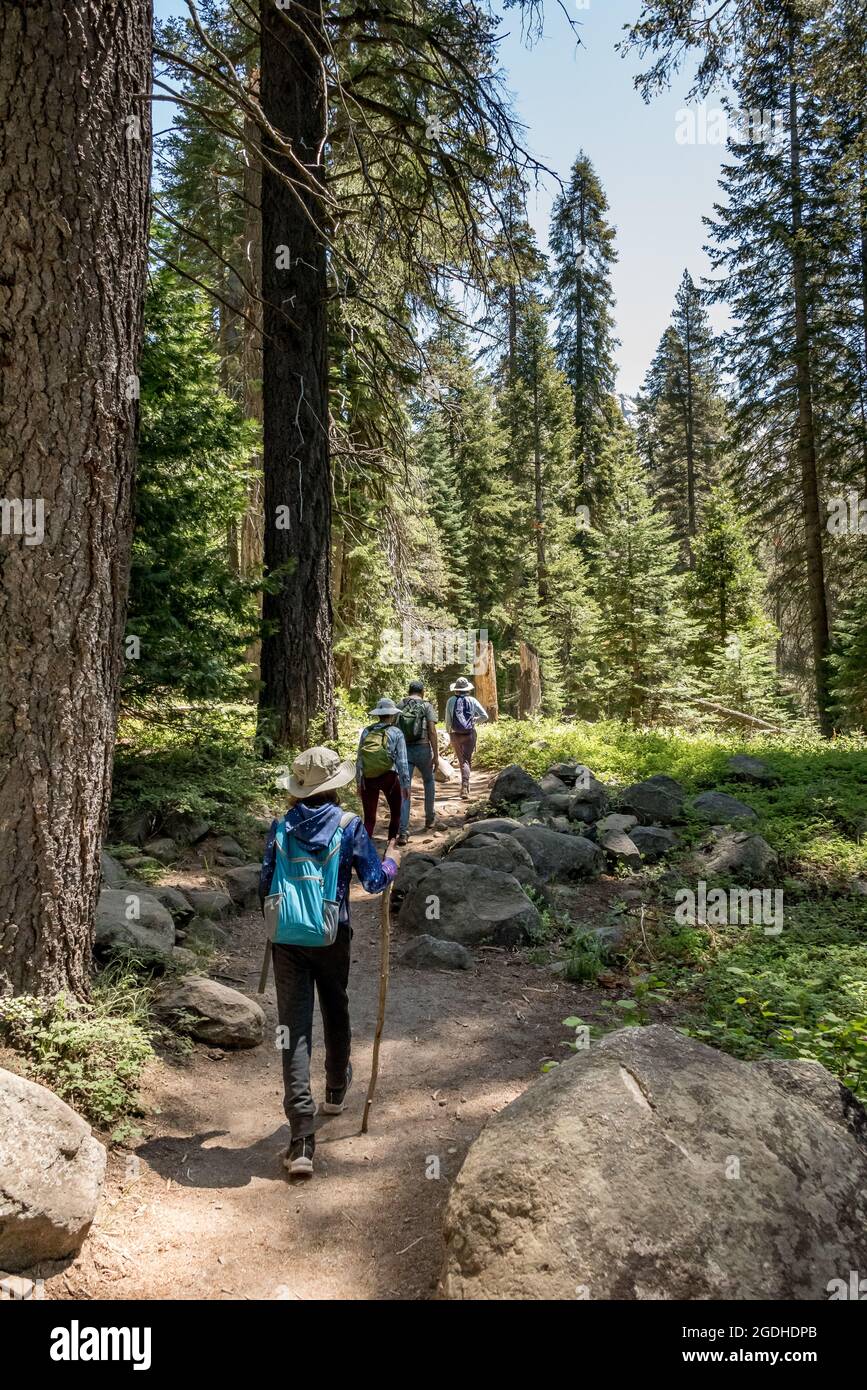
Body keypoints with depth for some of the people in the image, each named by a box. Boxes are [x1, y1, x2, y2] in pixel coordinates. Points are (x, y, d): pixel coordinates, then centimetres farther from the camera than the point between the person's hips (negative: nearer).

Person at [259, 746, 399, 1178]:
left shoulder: (281, 827, 1)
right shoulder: (349, 826, -6)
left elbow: (264, 885, 3)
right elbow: (375, 880, -6)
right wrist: (392, 860, 15)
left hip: (286, 939, 1)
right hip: (331, 937, -1)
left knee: (293, 1028, 0)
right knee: (335, 1013, 24)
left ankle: (301, 1140, -5)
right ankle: (336, 1090, 47)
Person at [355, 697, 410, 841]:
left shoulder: (366, 731, 5)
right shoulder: (396, 733, -3)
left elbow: (359, 759, 5)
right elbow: (402, 761, -6)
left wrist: (359, 782, 13)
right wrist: (405, 784, -1)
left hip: (367, 779, 2)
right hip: (388, 776, -2)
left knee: (369, 819, 8)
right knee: (395, 813, 21)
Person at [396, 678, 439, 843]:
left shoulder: (400, 706, 4)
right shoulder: (426, 706, -2)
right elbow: (432, 732, -9)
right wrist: (436, 755, -5)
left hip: (404, 750, 1)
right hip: (422, 749, -1)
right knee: (429, 782, 25)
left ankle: (403, 833, -6)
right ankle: (429, 819, 32)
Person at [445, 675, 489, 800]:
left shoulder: (451, 701, -3)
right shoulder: (472, 700, -2)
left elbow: (447, 720, -2)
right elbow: (485, 716, -3)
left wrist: (448, 733, 13)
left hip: (456, 735, 0)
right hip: (470, 734, 0)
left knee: (462, 761, 13)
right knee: (468, 760, 7)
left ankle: (465, 789, 10)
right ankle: (464, 787, -3)